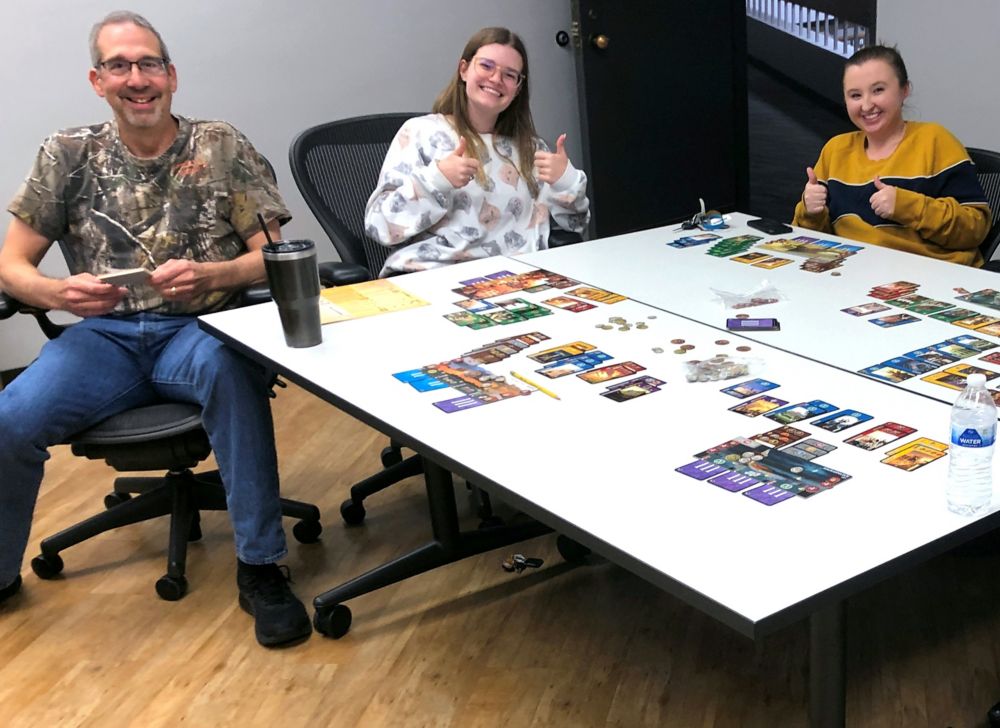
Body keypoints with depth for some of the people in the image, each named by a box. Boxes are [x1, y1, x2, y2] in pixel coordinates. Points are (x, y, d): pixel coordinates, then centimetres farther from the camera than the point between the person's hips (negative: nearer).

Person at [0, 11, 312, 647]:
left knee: (230, 369, -38)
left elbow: (272, 257, -1)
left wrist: (209, 275, -22)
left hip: (198, 329, -2)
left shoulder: (221, 147, 4)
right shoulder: (69, 155, 8)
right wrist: (57, 293, -15)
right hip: (105, 334, 2)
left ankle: (260, 567, -24)